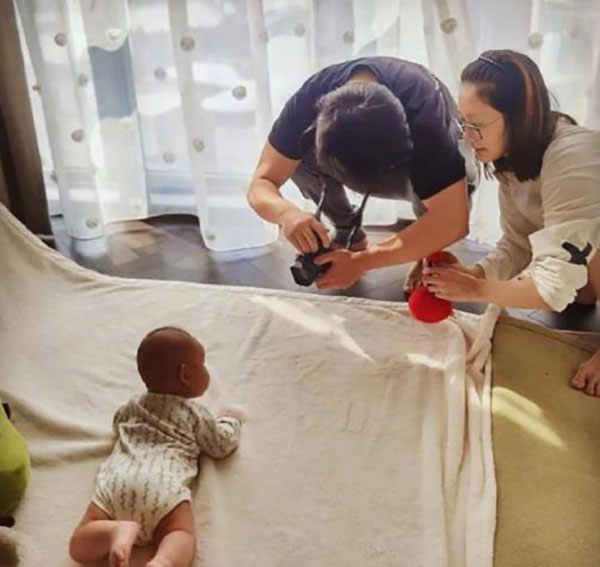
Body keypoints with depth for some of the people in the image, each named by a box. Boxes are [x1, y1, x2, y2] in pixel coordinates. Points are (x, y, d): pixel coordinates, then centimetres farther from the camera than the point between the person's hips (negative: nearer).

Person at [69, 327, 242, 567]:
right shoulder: (195, 414, 21)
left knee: (79, 548, 2)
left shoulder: (133, 405, 35)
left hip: (117, 479, 3)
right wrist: (230, 422, 53)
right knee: (181, 536, -9)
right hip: (163, 485, -3)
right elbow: (222, 446, 33)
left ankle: (117, 530, -27)